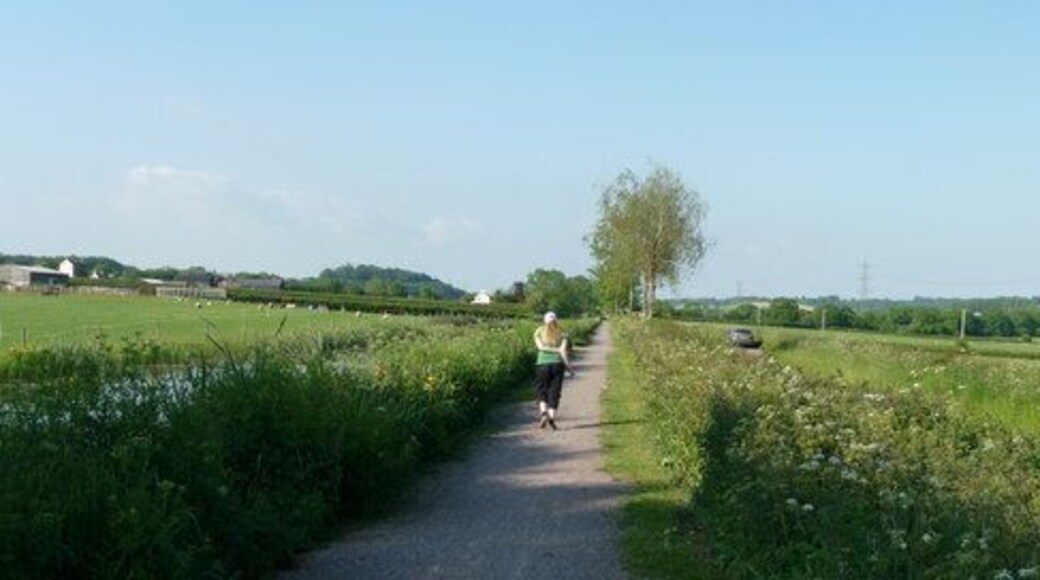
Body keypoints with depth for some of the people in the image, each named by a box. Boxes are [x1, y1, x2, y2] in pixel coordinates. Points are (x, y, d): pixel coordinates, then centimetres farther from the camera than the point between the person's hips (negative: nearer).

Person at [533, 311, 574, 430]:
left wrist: (556, 350, -8)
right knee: (554, 393, 6)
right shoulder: (562, 334, 5)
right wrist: (569, 367, -2)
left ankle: (543, 412, -11)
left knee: (542, 392, 12)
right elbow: (563, 351, -6)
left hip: (542, 364, 0)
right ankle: (552, 418, -3)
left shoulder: (539, 332, 6)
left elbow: (541, 346, -11)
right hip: (557, 364, 0)